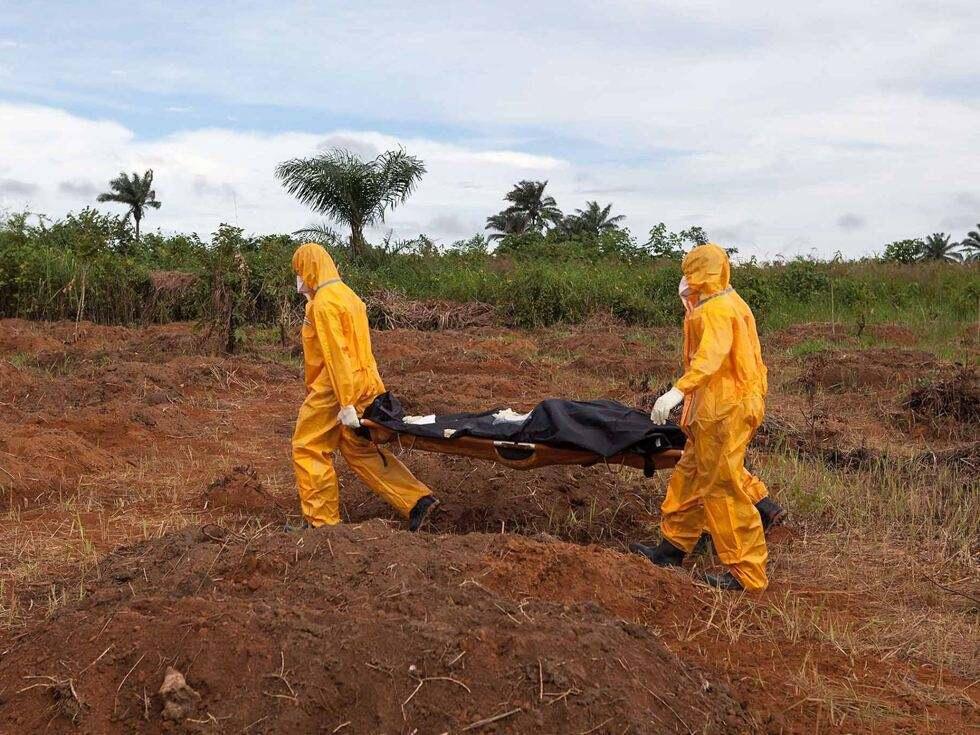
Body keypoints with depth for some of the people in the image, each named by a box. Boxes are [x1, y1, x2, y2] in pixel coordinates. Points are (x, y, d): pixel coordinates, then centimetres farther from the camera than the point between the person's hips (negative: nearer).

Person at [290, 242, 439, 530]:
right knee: (360, 450, 15)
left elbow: (335, 354, -20)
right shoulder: (346, 294, 15)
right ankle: (418, 500, 10)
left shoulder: (323, 302, -14)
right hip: (364, 384, 9)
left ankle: (323, 522, 10)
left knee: (309, 450, 4)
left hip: (335, 388, -9)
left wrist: (346, 404, -23)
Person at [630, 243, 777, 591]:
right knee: (692, 473, 18)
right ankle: (671, 549, 28)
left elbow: (712, 355, -34)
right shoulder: (731, 303, 17)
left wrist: (679, 390, -43)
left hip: (725, 409, -11)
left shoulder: (715, 309, -16)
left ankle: (747, 573, 2)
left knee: (722, 487, -4)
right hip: (734, 403, 11)